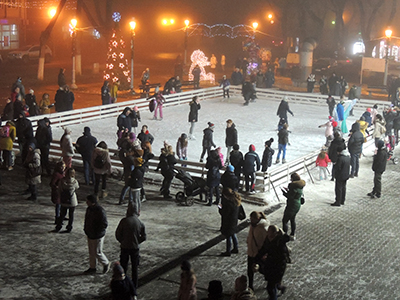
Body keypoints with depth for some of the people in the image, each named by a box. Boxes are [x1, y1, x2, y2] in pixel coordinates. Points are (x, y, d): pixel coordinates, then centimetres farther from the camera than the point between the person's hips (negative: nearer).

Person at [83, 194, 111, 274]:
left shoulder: (100, 211, -25)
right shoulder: (89, 209, 2)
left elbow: (104, 224, -22)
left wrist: (96, 232, -21)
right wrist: (86, 229, 7)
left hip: (97, 236, -8)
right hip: (90, 235, 8)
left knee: (97, 252, 3)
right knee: (91, 252, 17)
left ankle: (106, 264, 25)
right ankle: (92, 268, 30)